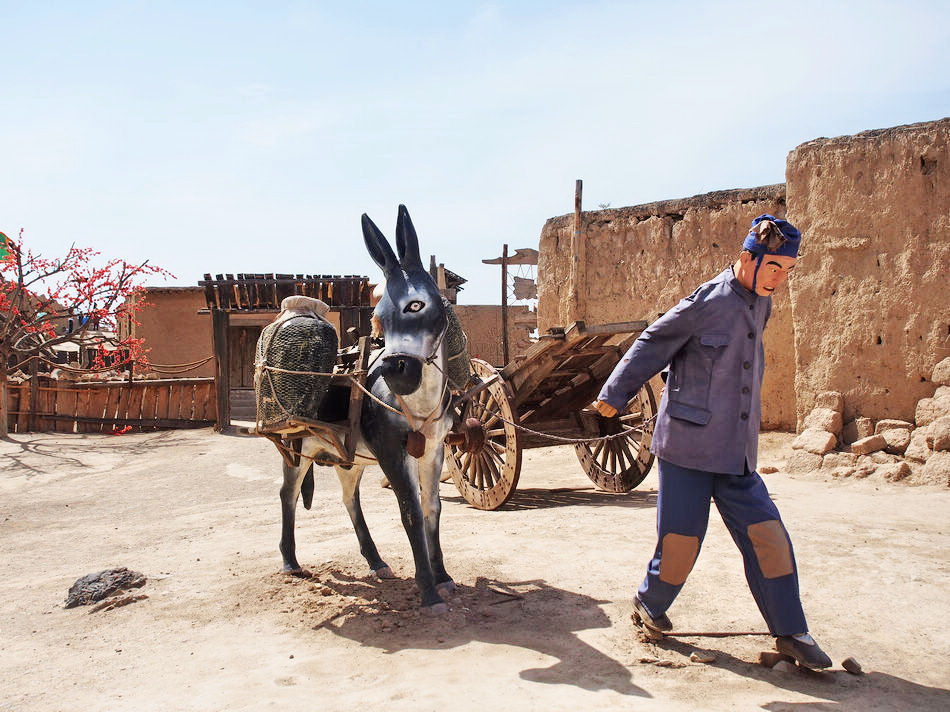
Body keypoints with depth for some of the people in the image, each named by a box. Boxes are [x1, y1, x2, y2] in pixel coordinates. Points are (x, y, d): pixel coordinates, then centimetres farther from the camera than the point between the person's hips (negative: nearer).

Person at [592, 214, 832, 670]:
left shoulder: (759, 304, 10)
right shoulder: (706, 302, -13)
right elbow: (651, 346, -5)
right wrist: (614, 396, 2)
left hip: (736, 453, 6)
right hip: (688, 446, -6)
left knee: (767, 537, 3)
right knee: (681, 539, 3)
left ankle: (789, 632, 16)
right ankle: (649, 604, 29)